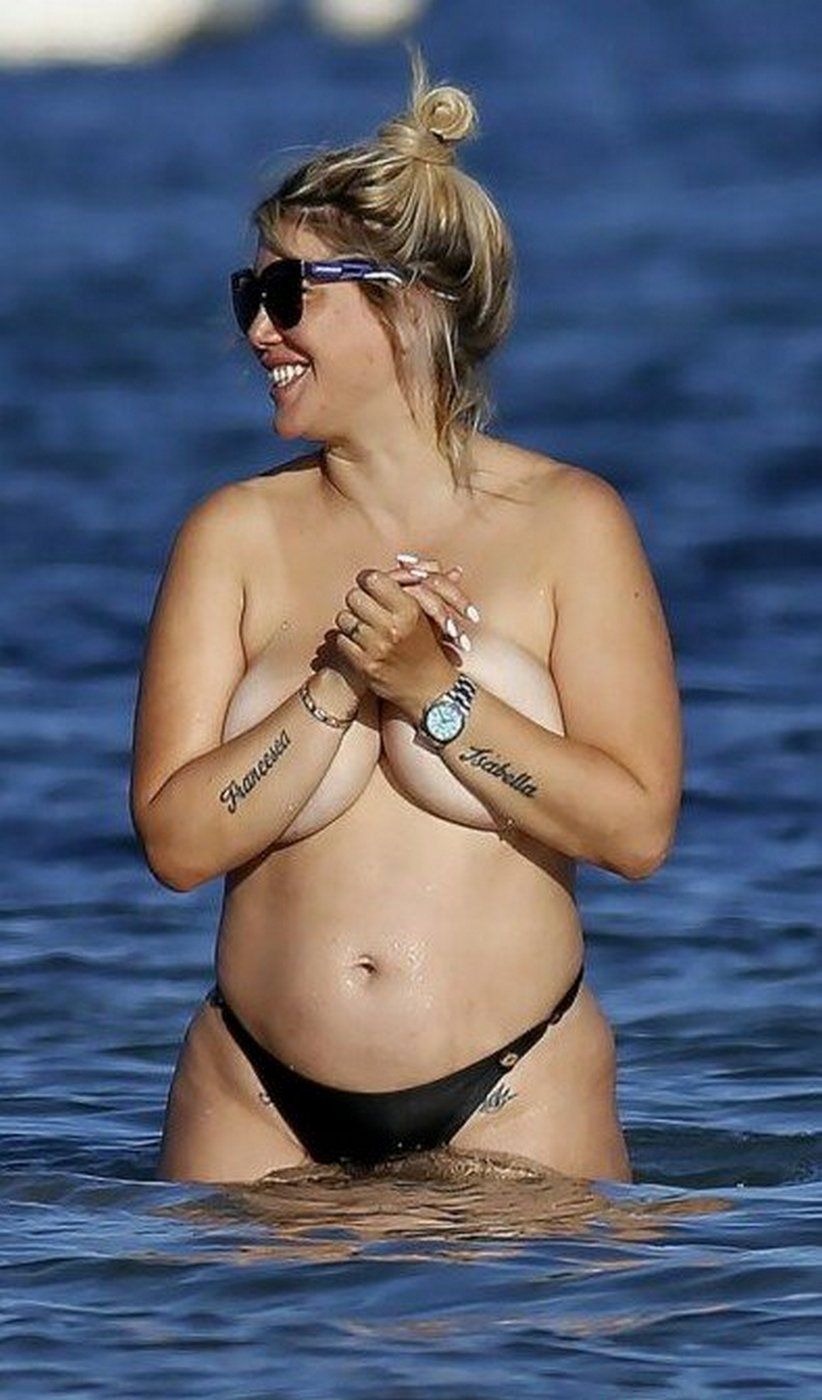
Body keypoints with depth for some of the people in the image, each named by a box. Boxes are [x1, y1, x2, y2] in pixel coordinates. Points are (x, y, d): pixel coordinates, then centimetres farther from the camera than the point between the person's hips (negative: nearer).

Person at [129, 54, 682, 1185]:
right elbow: (177, 840, -3)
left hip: (512, 1098, -2)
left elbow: (637, 827, -8)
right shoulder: (235, 533, 5)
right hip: (260, 1101, 2)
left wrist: (434, 691, -15)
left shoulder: (568, 522, -1)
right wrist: (339, 683, -14)